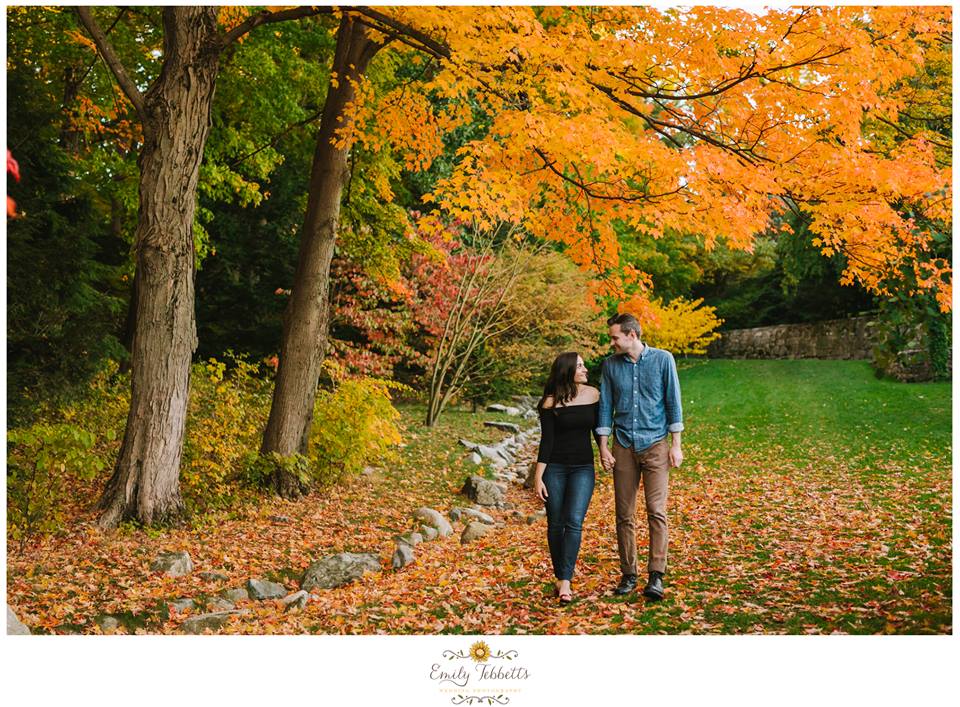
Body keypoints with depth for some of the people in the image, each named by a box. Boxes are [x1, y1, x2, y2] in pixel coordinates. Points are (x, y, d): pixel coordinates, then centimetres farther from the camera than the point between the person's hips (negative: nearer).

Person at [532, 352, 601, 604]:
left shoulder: (593, 394, 2)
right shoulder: (551, 402, -6)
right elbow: (546, 440, -6)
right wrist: (538, 477, -9)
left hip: (583, 467, 1)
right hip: (555, 467, -1)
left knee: (574, 522, -13)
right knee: (555, 524, 5)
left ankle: (565, 582, -13)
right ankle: (559, 577, 20)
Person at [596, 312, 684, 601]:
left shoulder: (662, 359, -2)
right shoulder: (610, 364, 4)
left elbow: (673, 402, -1)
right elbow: (605, 406, 8)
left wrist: (676, 445, -4)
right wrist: (603, 447, 3)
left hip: (655, 445, -3)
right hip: (623, 447, 3)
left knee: (656, 511, -9)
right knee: (624, 515, 5)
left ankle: (656, 575, -5)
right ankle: (628, 574, 14)